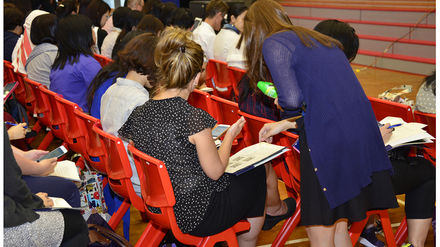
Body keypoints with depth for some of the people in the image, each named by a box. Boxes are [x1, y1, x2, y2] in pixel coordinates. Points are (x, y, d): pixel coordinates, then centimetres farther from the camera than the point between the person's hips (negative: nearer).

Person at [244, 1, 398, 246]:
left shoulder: (273, 44, -2)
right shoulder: (321, 40, 23)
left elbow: (292, 99, -16)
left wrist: (285, 110, 8)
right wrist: (285, 124, 30)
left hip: (330, 141, -8)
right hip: (364, 133, 8)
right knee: (339, 227, 20)